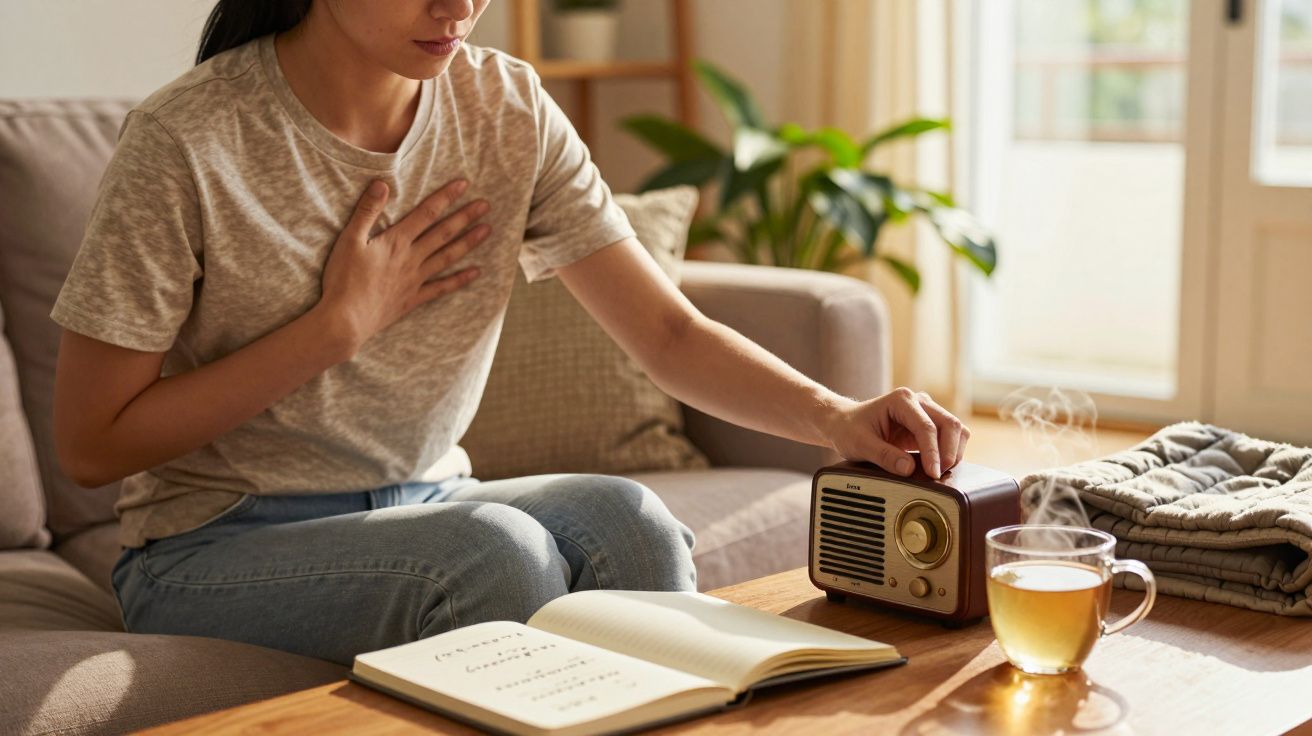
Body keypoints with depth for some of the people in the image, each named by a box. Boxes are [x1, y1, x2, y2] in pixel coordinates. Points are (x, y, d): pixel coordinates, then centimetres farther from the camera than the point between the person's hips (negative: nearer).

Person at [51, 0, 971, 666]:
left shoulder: (508, 110, -3)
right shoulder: (187, 144, -16)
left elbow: (669, 331, -6)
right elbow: (91, 445, -13)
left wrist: (837, 416, -24)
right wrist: (341, 323, -17)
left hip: (425, 507, 4)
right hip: (217, 547, -4)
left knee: (625, 519, -26)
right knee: (497, 546, -31)